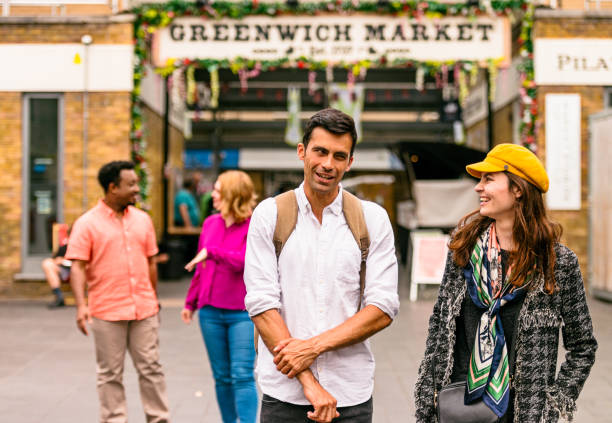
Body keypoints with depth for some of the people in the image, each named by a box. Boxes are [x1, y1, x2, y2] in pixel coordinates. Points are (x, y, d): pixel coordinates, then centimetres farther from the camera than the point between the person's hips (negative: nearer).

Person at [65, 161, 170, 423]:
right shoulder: (87, 224, -4)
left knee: (151, 368, 7)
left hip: (144, 310, 4)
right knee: (110, 374, 5)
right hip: (106, 312, -3)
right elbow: (77, 266, -9)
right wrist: (81, 305, -20)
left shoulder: (142, 220, 9)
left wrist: (154, 300, 18)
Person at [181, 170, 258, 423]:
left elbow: (245, 261, -23)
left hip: (243, 313, -5)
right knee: (222, 377, 11)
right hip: (211, 312, 6)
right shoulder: (210, 223, 10)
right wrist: (190, 302, 21)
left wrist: (212, 252, -16)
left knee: (242, 376, -8)